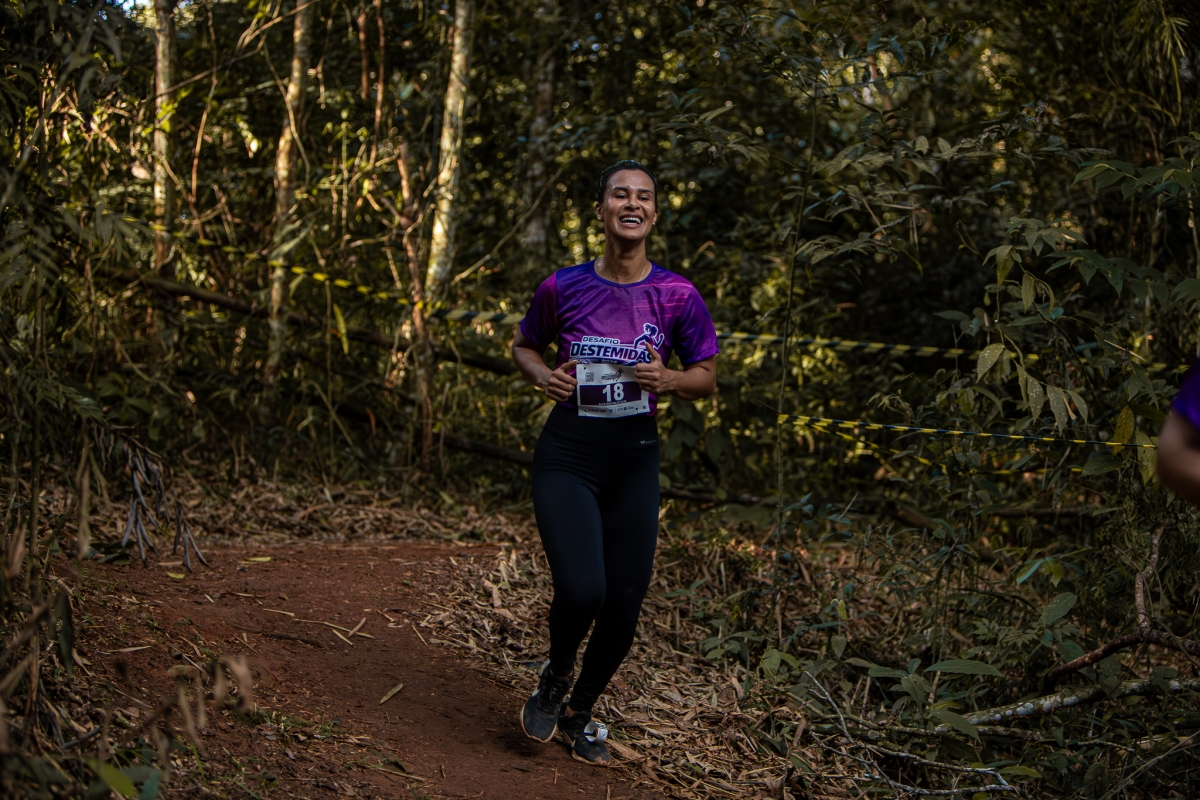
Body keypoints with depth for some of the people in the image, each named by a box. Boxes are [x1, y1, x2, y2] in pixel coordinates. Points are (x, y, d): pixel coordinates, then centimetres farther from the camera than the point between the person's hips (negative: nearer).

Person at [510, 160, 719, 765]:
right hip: (567, 456, -2)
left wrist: (669, 380, -16)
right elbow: (524, 346, 14)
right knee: (582, 591, -20)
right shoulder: (562, 288, -3)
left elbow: (707, 378, 6)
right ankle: (555, 675, 15)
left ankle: (579, 711, 33)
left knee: (624, 607, 4)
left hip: (635, 459, 2)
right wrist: (544, 375, -8)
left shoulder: (677, 296, -3)